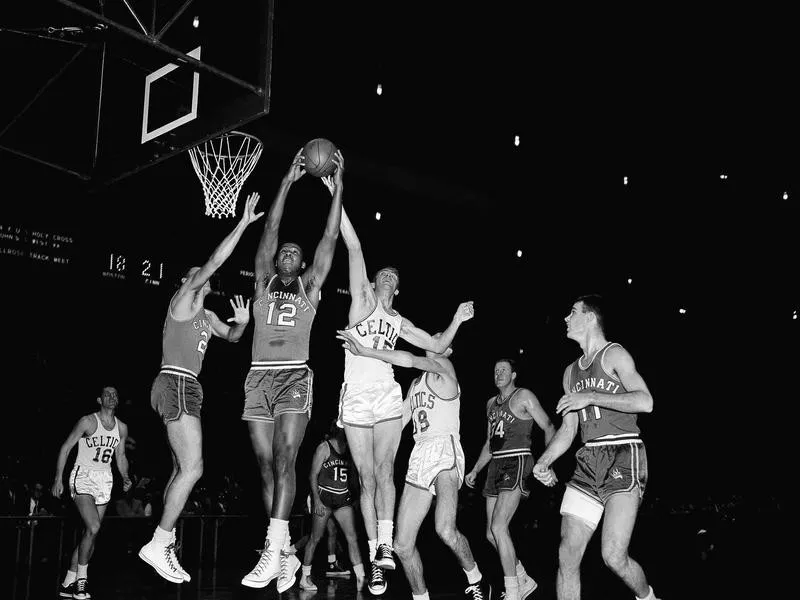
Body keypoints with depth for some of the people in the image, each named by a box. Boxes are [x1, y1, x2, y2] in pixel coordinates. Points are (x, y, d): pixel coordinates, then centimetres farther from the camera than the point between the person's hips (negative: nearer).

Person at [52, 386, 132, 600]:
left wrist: (125, 477, 0)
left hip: (105, 480, 6)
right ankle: (81, 578, -5)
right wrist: (58, 478, -12)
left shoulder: (121, 428, 8)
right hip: (83, 477, -6)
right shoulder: (88, 422, -8)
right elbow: (65, 448, -5)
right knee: (93, 528, -21)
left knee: (90, 533, 5)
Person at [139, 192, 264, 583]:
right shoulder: (183, 299, -3)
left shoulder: (206, 315, 22)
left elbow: (231, 336, 31)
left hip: (186, 389, 10)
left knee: (182, 470, 10)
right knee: (193, 468, -17)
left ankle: (165, 546, 14)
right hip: (176, 385, -10)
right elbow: (213, 262, -14)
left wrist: (242, 322, 6)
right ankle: (158, 544, -14)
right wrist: (243, 223, -16)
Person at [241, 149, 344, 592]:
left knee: (283, 460, -16)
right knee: (266, 467, 1)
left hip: (294, 377, -2)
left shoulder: (309, 286, 13)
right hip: (258, 378, 3)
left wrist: (338, 186, 5)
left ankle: (272, 551, -22)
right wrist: (288, 181, 3)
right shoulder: (263, 284, 15)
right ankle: (286, 554, 7)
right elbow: (270, 231, 7)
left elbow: (329, 239, 7)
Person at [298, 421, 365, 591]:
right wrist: (317, 500, -15)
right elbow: (313, 475, -8)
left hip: (343, 499, 5)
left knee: (352, 537, -2)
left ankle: (360, 576, -2)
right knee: (315, 537, 1)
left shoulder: (349, 450, 9)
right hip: (324, 497, -5)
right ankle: (305, 578, 11)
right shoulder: (324, 448, -7)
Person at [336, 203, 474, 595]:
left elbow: (437, 347, 23)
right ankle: (374, 556, 4)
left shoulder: (400, 323, 19)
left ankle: (385, 545, -14)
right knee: (367, 478, 0)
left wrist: (457, 320, 14)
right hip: (355, 397, -2)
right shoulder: (362, 302, 8)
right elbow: (354, 249, 1)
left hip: (387, 396, 2)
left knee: (383, 470, -14)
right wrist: (338, 201, -5)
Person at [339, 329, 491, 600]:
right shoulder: (415, 384, 25)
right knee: (403, 545, 2)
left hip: (445, 450, -8)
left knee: (445, 529, -30)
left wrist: (364, 351, -14)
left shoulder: (444, 367, 3)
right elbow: (397, 423, 25)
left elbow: (408, 360, -14)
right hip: (419, 456, 8)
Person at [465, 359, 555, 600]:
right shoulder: (491, 403, 19)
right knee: (491, 534, 5)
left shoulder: (523, 396, -2)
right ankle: (524, 580, 22)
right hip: (496, 465, 8)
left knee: (498, 527, -19)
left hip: (517, 463, -8)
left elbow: (548, 427, -5)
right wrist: (475, 470, 18)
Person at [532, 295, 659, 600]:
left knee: (614, 556, -14)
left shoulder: (614, 354, -1)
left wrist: (590, 397, -16)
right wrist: (543, 461, 4)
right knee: (567, 555, -3)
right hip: (588, 462, 7)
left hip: (623, 458, -6)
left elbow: (645, 402, -14)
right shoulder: (571, 371, 20)